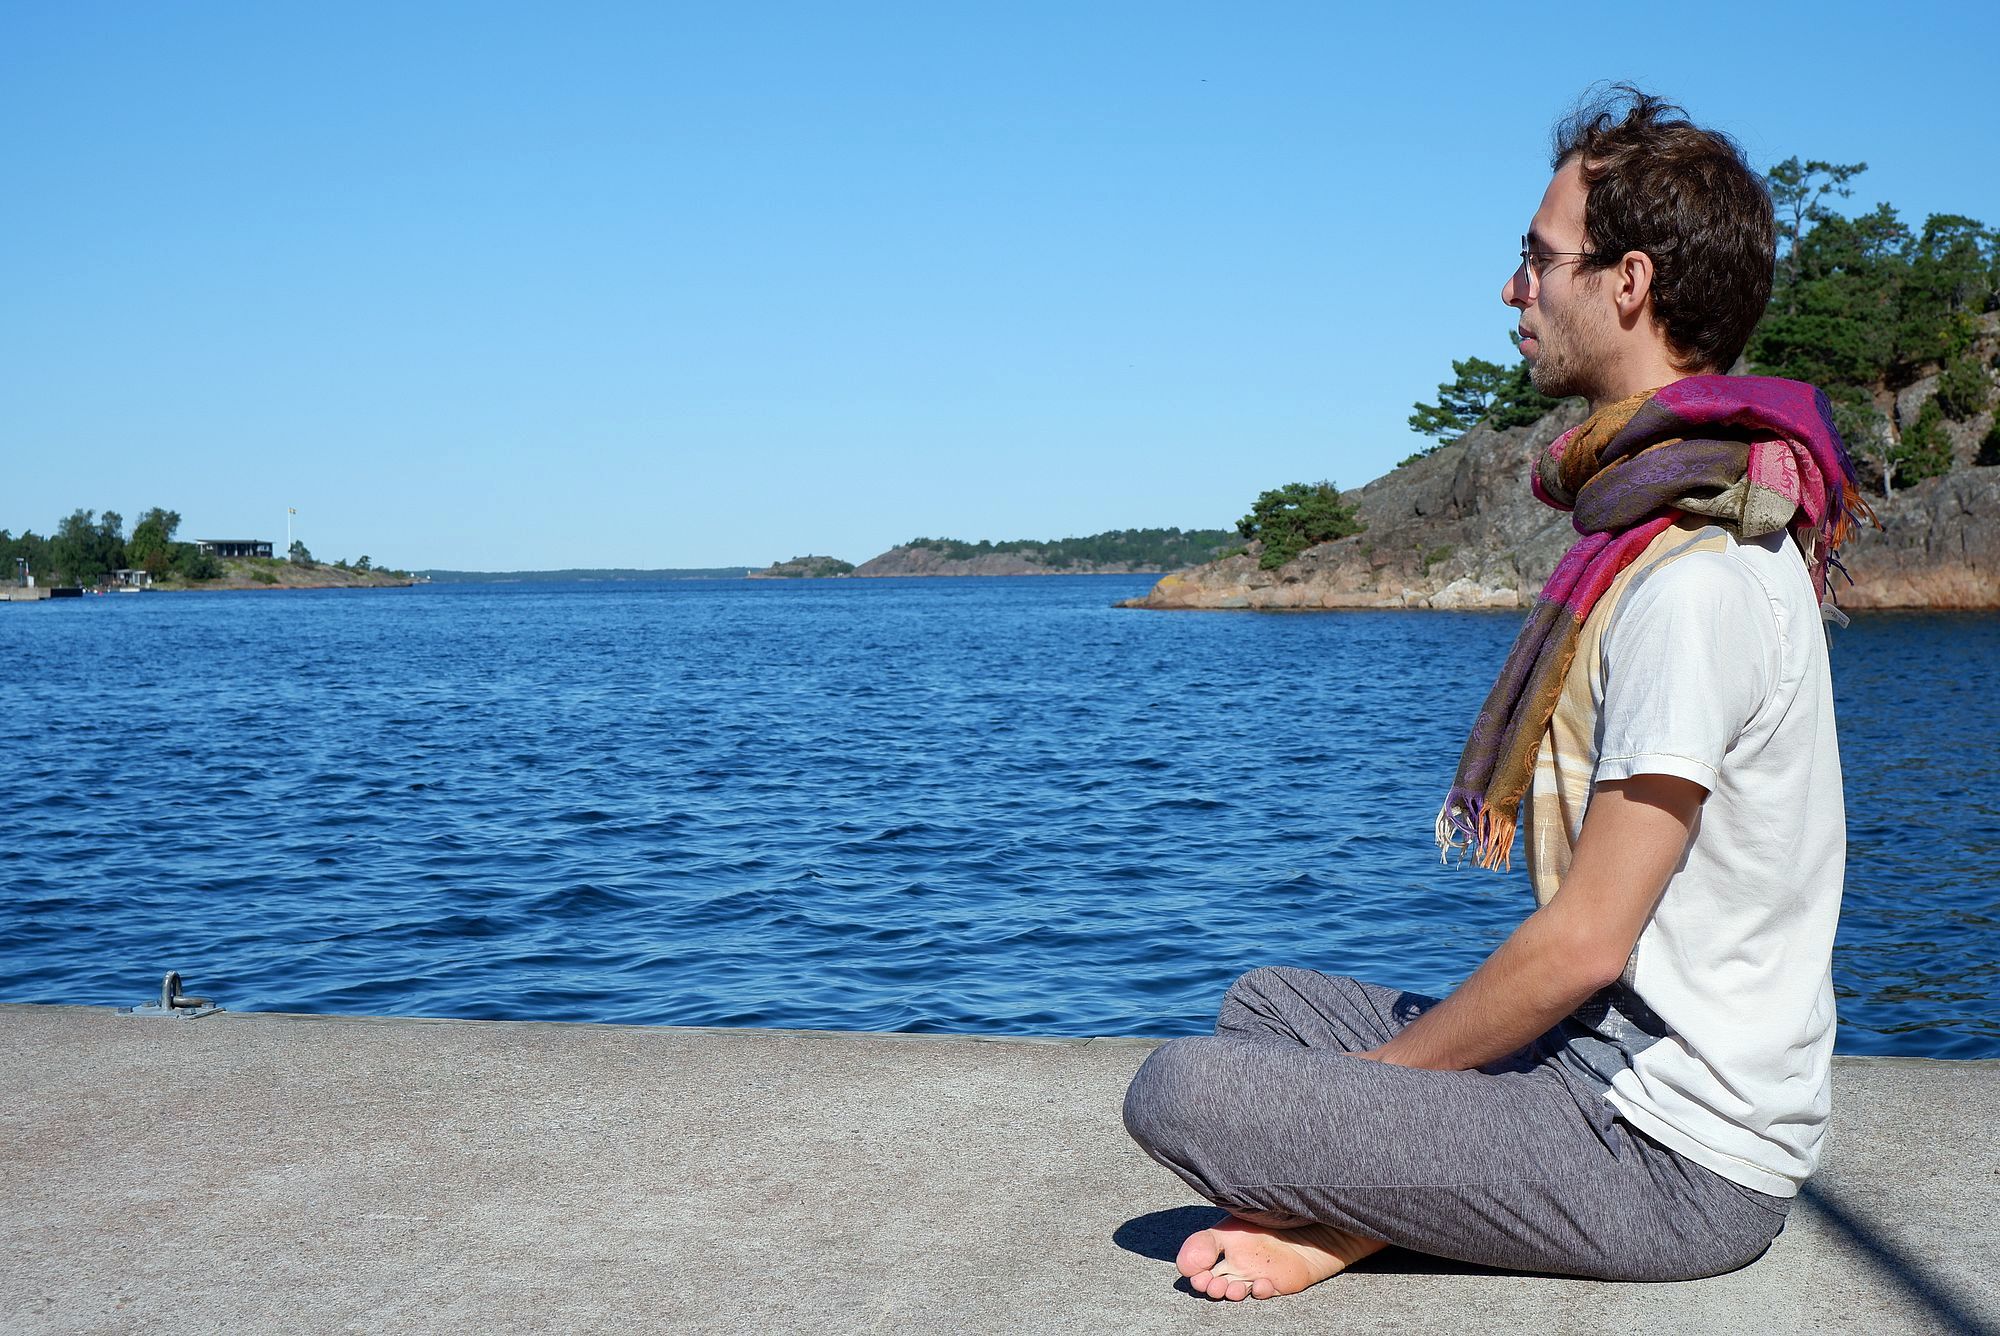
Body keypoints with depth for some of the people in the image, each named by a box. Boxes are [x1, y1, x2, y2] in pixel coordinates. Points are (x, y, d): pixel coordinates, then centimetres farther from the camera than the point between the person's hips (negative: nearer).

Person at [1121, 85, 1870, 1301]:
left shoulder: (1696, 582, -23)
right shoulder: (1718, 529, 10)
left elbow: (1585, 941, -22)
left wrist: (1383, 1071, -7)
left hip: (1671, 1158, -10)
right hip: (1620, 1062, 10)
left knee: (1183, 1093, -20)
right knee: (1268, 1002, 20)